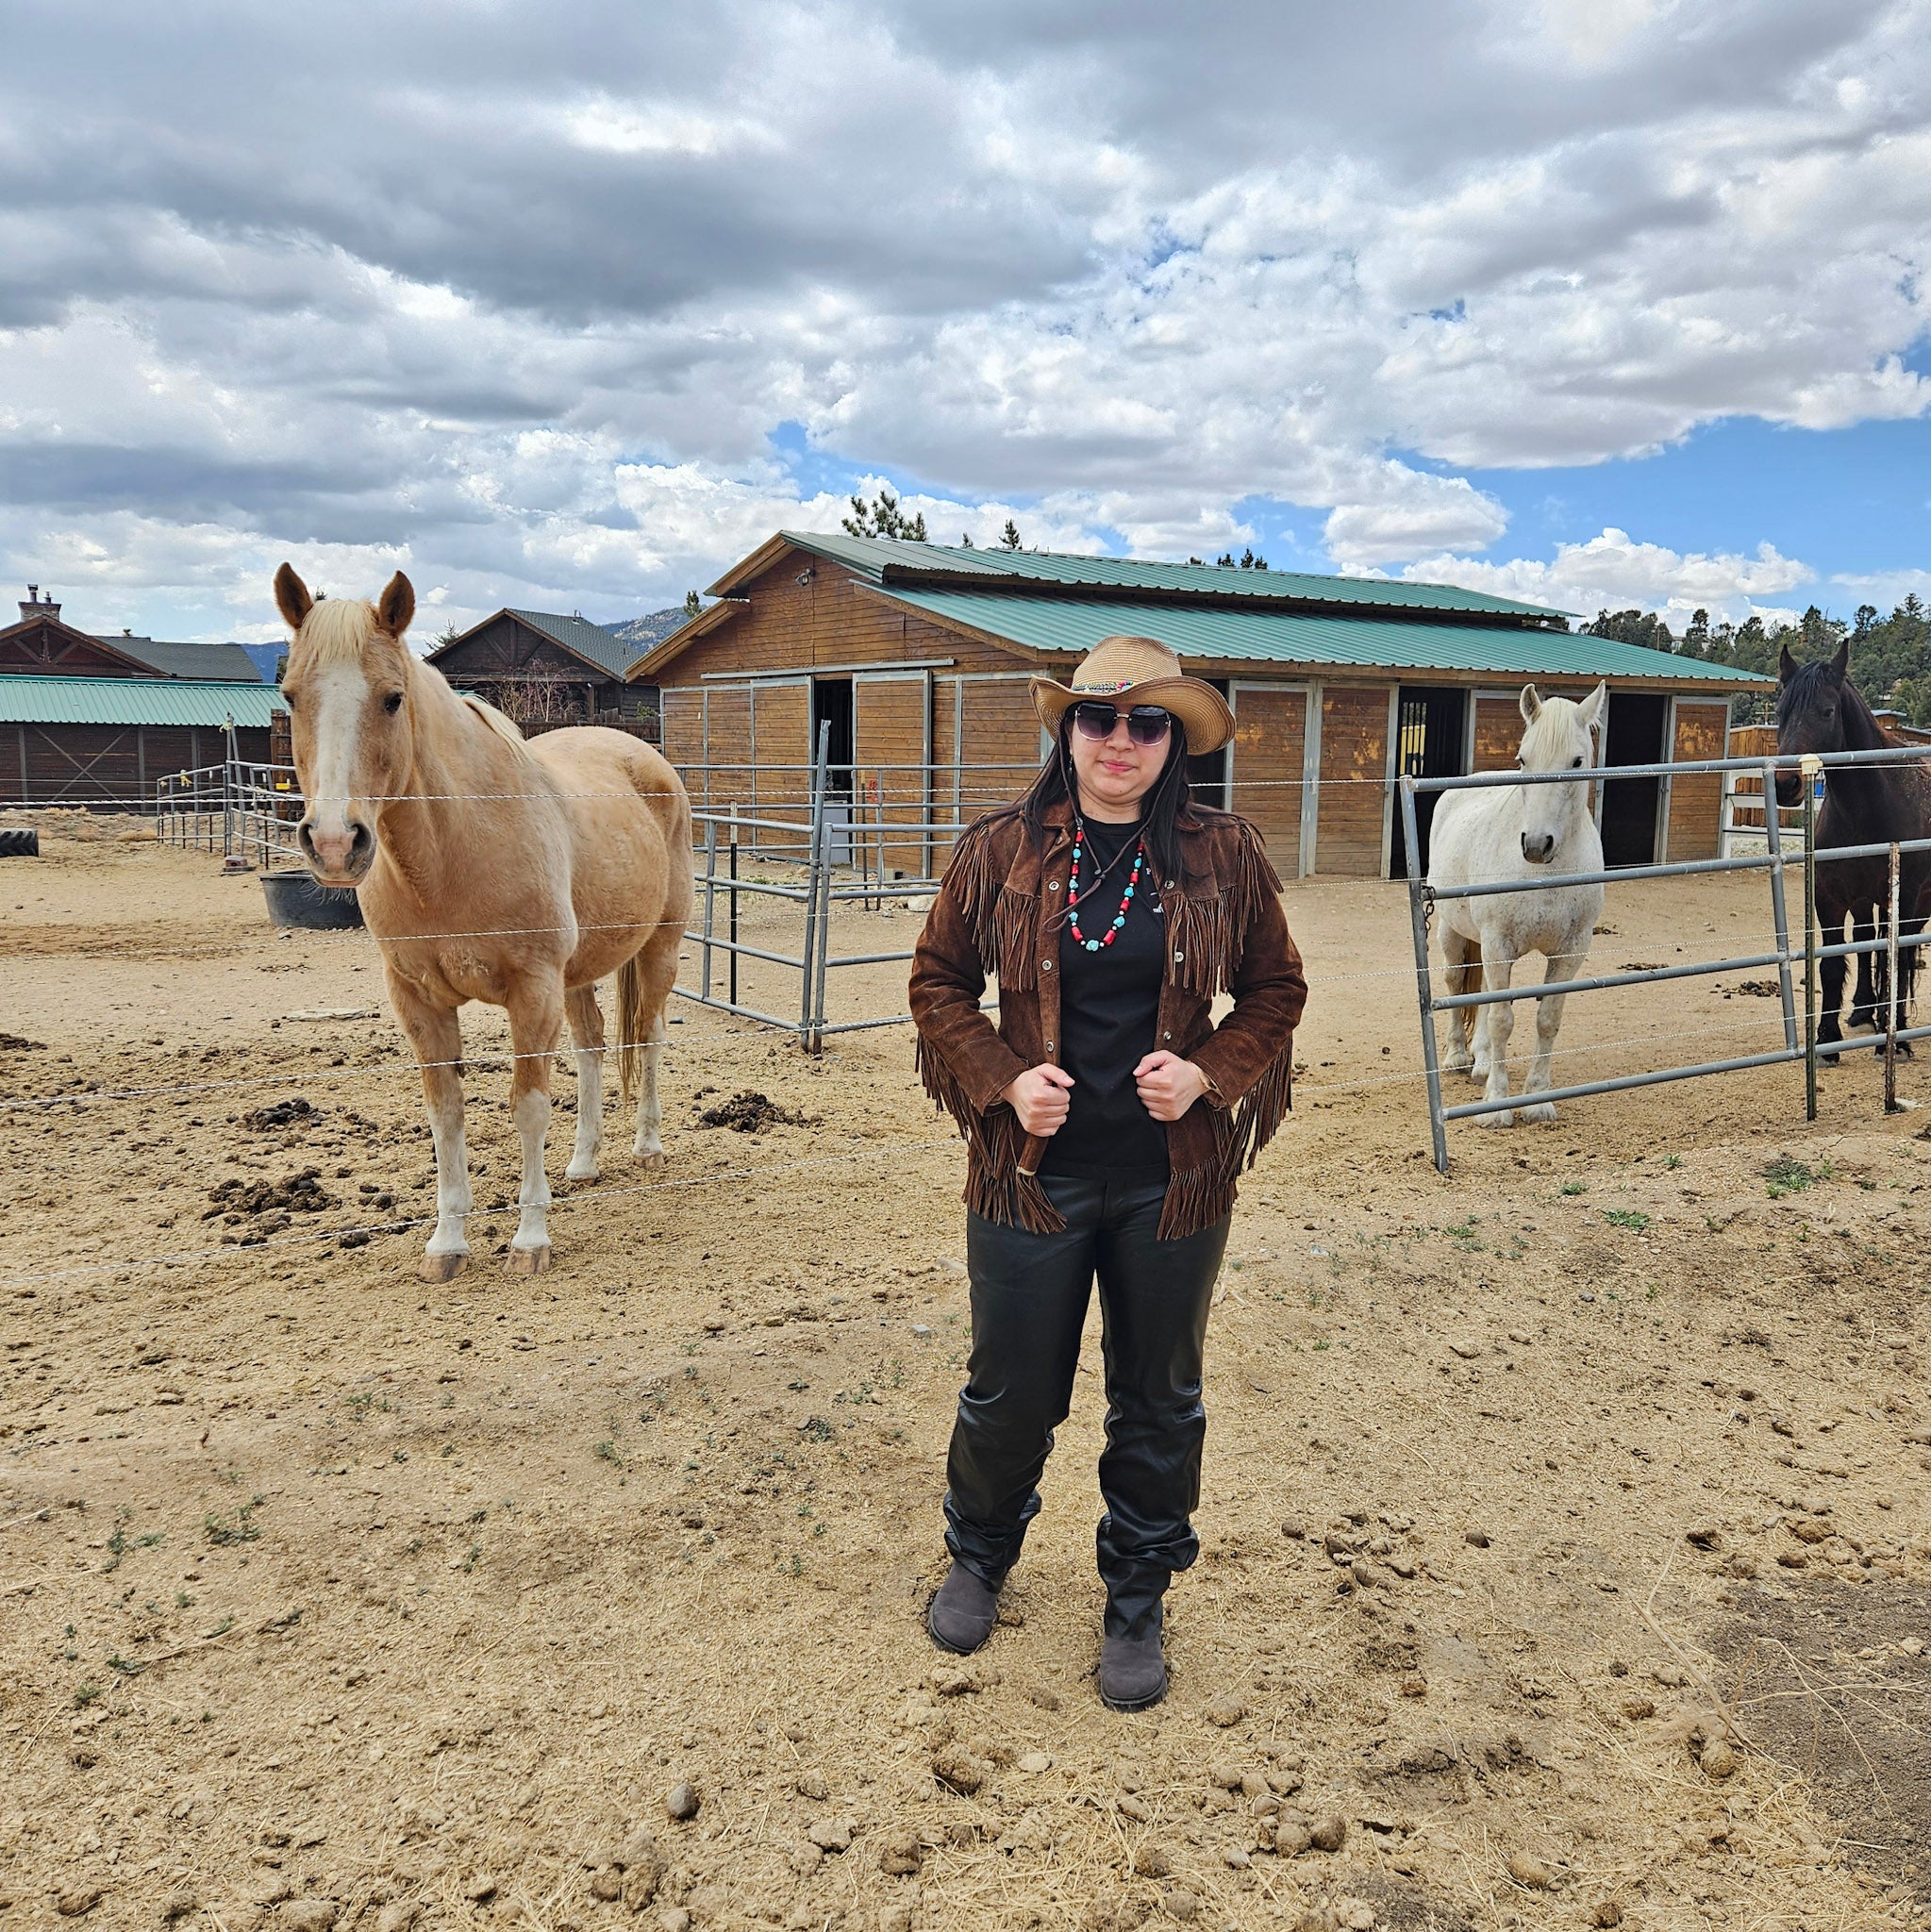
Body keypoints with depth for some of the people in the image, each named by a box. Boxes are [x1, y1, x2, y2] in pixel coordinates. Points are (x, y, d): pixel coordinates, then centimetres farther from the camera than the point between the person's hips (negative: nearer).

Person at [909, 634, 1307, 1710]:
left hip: (1173, 1181, 1)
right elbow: (940, 984, 3)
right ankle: (980, 1558, 43)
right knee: (1012, 1392, 13)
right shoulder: (999, 852, -3)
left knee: (1160, 1402, 15)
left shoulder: (1226, 858, -3)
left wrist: (1209, 1072, -12)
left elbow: (1276, 990, 5)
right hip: (1032, 1174, 0)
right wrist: (1003, 1078, -12)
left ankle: (1138, 1601, 37)